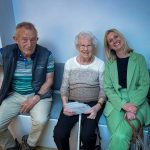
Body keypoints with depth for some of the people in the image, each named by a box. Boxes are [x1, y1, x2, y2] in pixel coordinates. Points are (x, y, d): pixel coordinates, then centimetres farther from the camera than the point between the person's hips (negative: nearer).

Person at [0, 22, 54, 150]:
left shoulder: (46, 55, -9)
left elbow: (49, 80, -3)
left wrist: (36, 98, -15)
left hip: (39, 94, -1)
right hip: (14, 95, 2)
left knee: (41, 121, -28)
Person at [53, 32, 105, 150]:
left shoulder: (100, 64, -1)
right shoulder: (69, 63, 5)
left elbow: (103, 89, 0)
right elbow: (64, 87, 7)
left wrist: (98, 106, -16)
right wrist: (65, 104, -9)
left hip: (92, 103, -2)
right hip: (72, 102, 2)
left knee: (86, 135, -25)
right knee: (59, 133, -19)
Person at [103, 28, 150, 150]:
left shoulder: (139, 58, 8)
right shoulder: (109, 63, 11)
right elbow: (108, 88, 3)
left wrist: (133, 105, -15)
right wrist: (123, 105, -13)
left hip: (137, 103, -1)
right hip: (116, 103, 1)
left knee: (120, 136, -27)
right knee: (119, 137, -27)